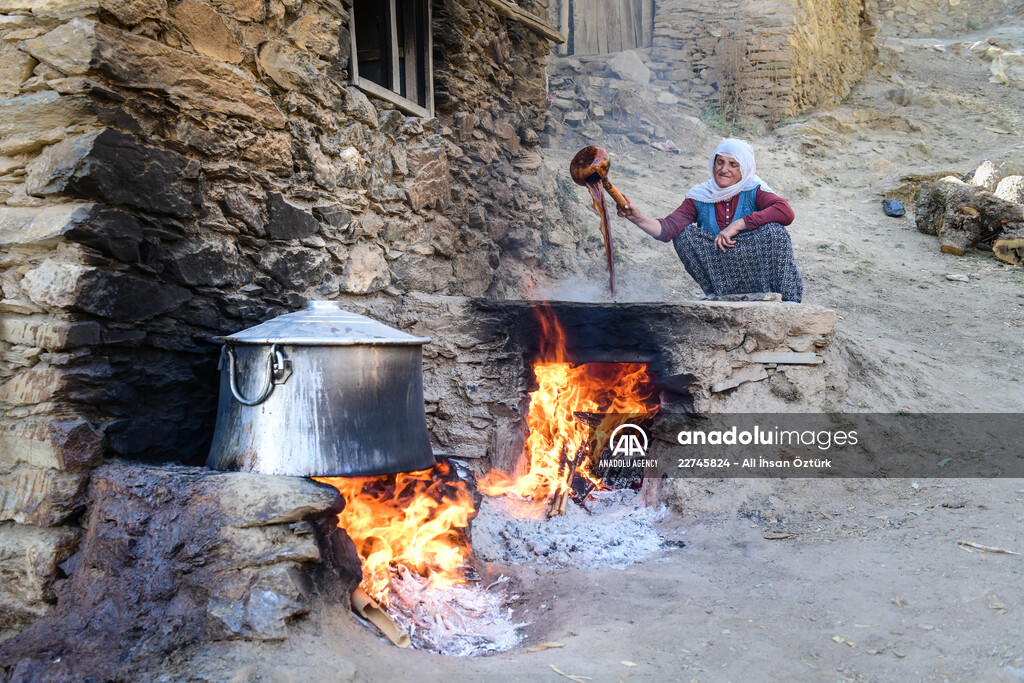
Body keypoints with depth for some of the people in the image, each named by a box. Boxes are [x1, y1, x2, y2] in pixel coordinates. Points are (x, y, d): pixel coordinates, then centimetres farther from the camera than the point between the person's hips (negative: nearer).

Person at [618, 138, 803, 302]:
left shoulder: (754, 191, -6)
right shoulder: (699, 197, 0)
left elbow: (786, 212, -25)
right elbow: (668, 228, -13)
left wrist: (739, 224, -26)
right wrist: (639, 219, -33)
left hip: (758, 275, -2)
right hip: (720, 276, 3)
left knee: (773, 230, -27)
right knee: (683, 233, -12)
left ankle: (788, 299, -14)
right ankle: (720, 296, -10)